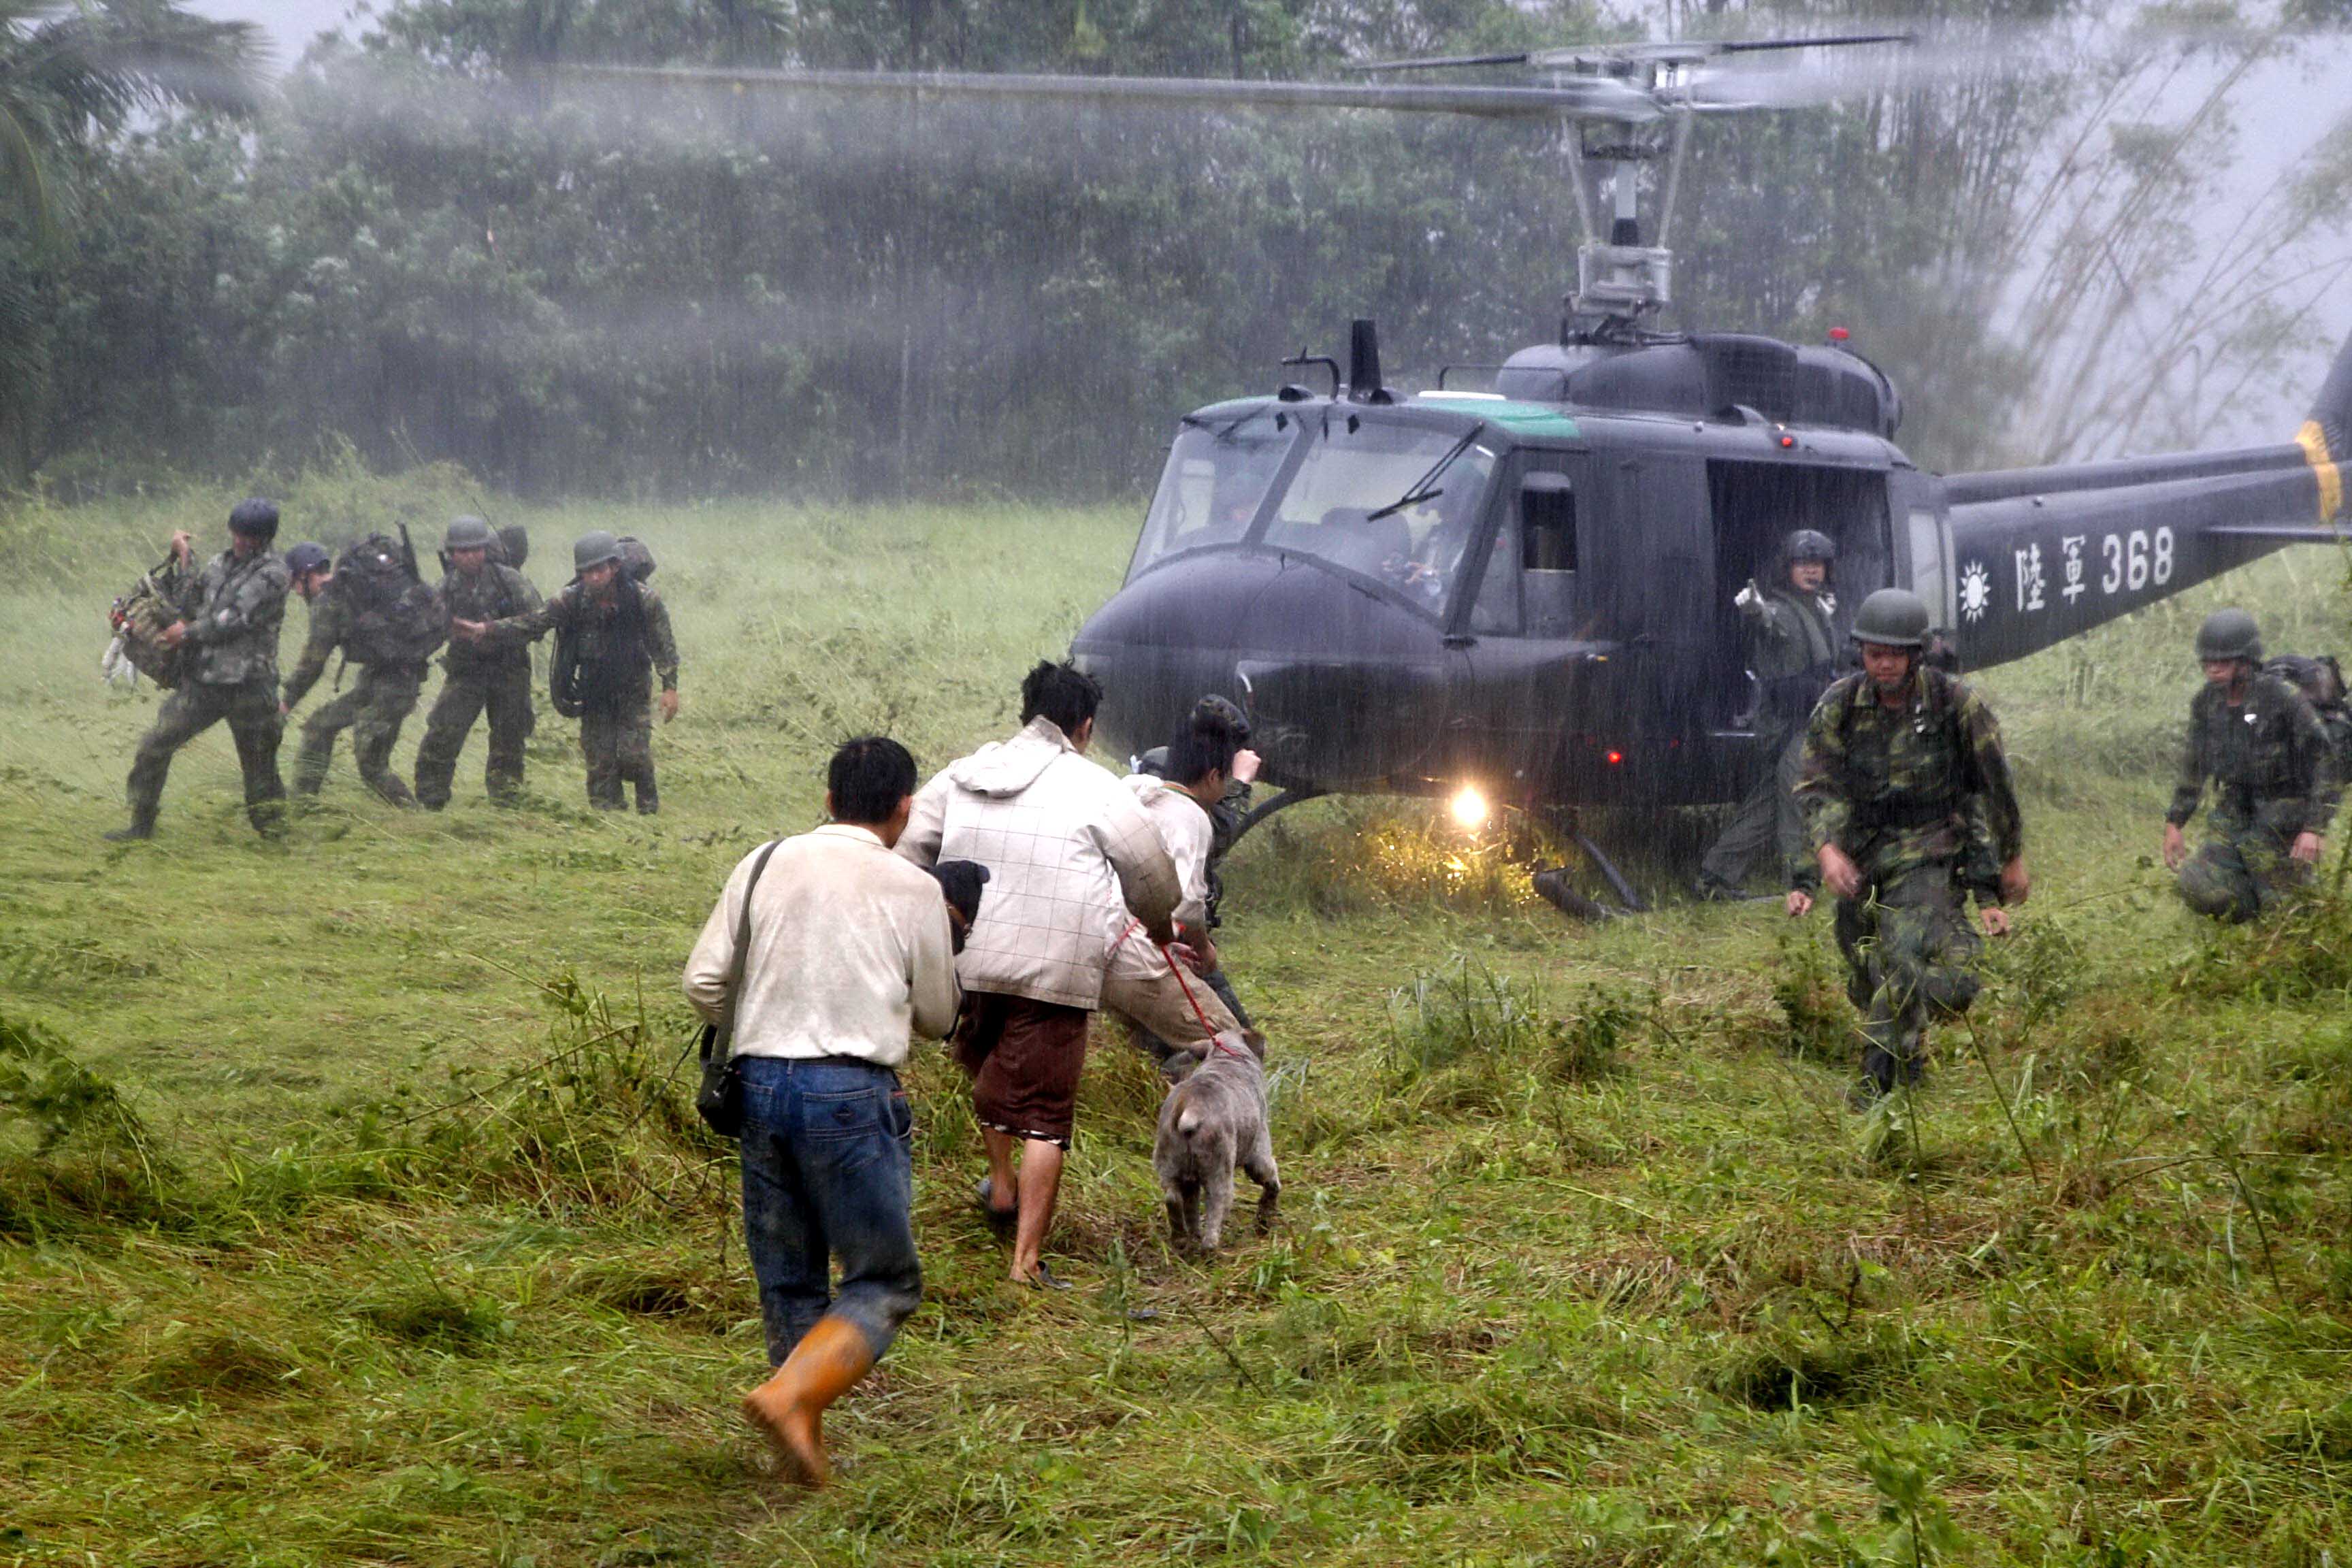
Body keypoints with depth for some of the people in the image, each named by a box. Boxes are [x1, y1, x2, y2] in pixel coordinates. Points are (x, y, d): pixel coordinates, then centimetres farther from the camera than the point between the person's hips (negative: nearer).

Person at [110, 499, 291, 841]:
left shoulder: (273, 573, -9)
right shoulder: (220, 563, 13)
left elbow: (235, 620, -14)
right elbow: (190, 607, 10)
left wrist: (187, 633, -6)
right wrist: (185, 562, 4)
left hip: (247, 685, -6)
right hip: (202, 681, 6)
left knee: (259, 763, 1)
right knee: (154, 747, 1)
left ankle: (272, 833, 15)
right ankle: (142, 826, 12)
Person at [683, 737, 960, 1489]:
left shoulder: (763, 865, 7)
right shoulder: (913, 890, 0)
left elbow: (704, 983, 4)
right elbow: (936, 1018, 9)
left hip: (759, 1082, 4)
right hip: (851, 1092, -4)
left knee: (788, 1279, 15)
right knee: (883, 1282, 3)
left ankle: (809, 1438, 18)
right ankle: (791, 1394, -19)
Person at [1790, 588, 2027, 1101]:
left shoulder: (1958, 705, -12)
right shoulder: (1838, 706, -7)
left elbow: (1997, 783, 0)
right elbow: (1817, 785, -9)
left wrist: (2012, 857, 9)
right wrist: (1827, 848, -26)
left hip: (1929, 853, -4)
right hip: (1860, 856, 4)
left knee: (1904, 959, -23)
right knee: (1866, 977, 13)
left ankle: (1879, 1078, -15)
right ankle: (1910, 1058, 39)